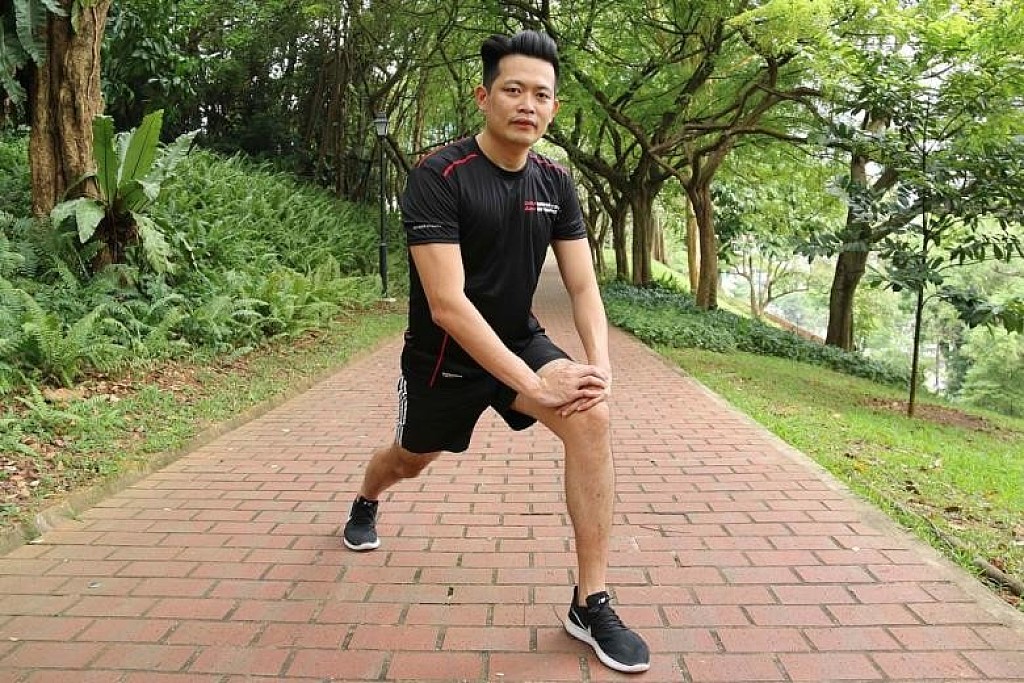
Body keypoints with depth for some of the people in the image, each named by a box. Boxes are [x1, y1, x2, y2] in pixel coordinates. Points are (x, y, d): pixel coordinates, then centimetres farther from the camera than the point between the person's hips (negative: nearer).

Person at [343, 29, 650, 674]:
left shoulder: (556, 183, -7)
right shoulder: (439, 177, -24)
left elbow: (583, 287, -7)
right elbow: (447, 304, -32)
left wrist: (600, 364, -26)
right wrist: (533, 384, -37)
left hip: (520, 339, 3)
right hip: (446, 355, -3)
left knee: (592, 417, -24)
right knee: (412, 459, 21)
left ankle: (591, 602, -12)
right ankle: (365, 503, 62)